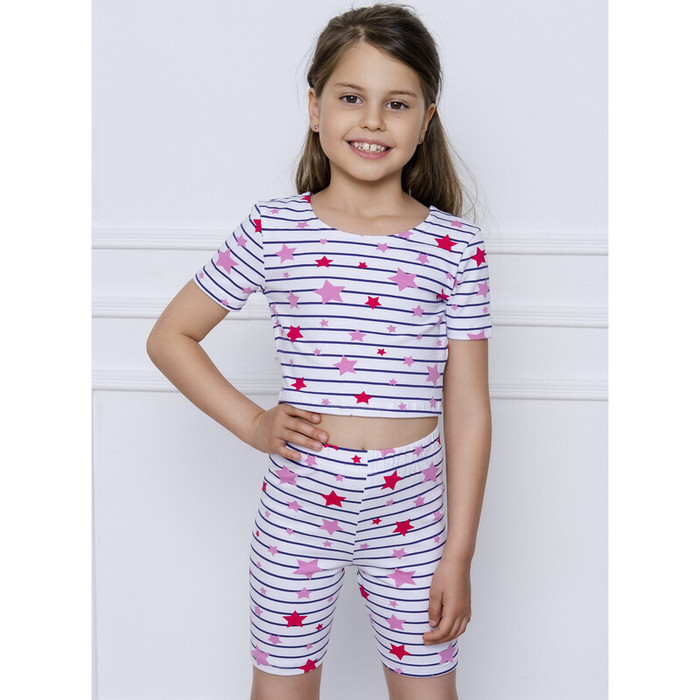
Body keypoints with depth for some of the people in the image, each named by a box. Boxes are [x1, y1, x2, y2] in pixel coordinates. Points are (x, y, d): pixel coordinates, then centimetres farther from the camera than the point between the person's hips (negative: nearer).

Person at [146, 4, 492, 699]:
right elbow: (169, 336, 6)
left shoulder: (455, 246, -3)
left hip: (411, 507, 0)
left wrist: (459, 555, -2)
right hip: (300, 501, 0)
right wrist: (250, 422, -5)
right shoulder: (272, 230, -4)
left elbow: (467, 409, -1)